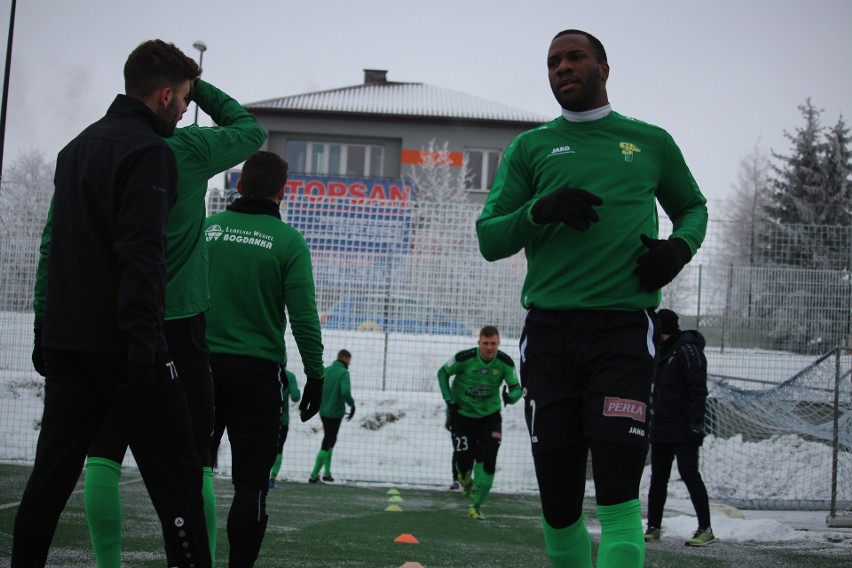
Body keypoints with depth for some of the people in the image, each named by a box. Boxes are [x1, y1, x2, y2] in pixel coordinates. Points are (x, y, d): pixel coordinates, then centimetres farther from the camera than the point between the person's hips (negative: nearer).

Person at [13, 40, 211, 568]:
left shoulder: (77, 147, 18)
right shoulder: (149, 151, -10)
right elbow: (141, 252, -20)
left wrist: (48, 332, 25)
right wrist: (141, 337, -23)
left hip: (65, 340, 8)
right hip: (120, 341, -8)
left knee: (52, 471, 9)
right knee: (176, 471, -4)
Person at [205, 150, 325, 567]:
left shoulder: (206, 229, 2)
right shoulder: (288, 241, -5)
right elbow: (303, 316, -9)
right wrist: (315, 375, -2)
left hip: (201, 364, 2)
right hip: (257, 372, -2)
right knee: (250, 484, 1)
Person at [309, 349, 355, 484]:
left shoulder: (325, 371, 6)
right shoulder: (343, 372, -14)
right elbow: (345, 392, -27)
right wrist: (352, 405, -11)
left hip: (324, 412, 7)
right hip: (335, 412, -7)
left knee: (330, 440, 23)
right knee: (327, 443, -1)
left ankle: (327, 472, 26)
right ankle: (314, 475, -4)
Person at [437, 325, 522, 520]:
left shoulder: (505, 362, -14)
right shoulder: (465, 358, -19)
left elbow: (516, 387, -9)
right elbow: (443, 373, -4)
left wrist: (511, 396, -33)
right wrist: (449, 400, -11)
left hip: (490, 415, 2)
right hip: (463, 414, -1)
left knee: (488, 461, -11)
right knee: (464, 460, -6)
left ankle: (476, 506, 1)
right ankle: (464, 479, 34)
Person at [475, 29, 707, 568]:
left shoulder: (650, 142, 13)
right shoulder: (530, 148, 13)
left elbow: (694, 208, 27)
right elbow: (490, 239, 9)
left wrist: (680, 247, 4)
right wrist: (540, 211, -11)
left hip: (623, 327, -2)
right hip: (549, 332, 2)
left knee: (618, 495, -14)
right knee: (558, 501, 3)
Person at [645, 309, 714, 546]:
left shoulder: (688, 351, -12)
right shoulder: (663, 351, 17)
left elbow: (698, 389, -18)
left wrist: (695, 423, -23)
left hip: (683, 430, -9)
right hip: (661, 429, 9)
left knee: (689, 474, -10)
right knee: (658, 477, 11)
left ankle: (705, 529, -8)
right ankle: (653, 527, 18)